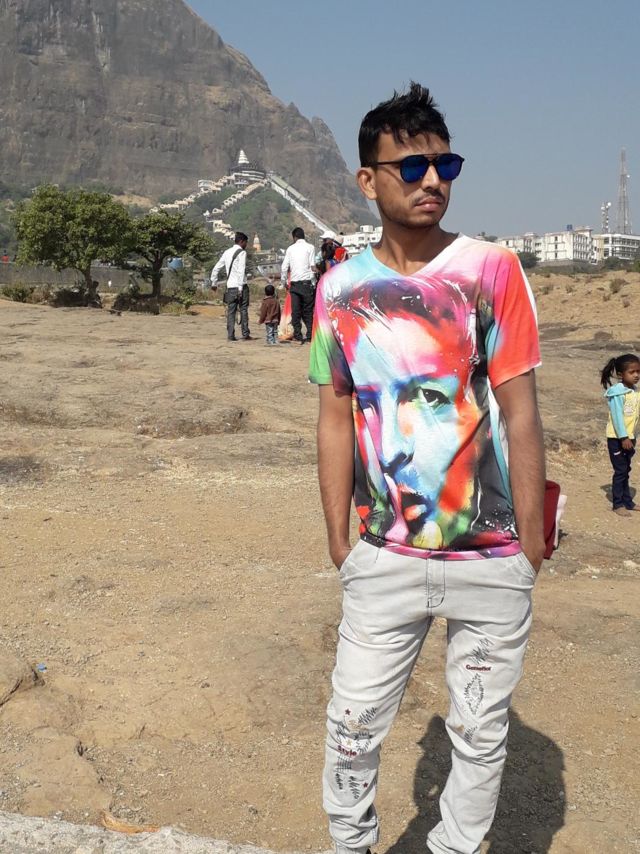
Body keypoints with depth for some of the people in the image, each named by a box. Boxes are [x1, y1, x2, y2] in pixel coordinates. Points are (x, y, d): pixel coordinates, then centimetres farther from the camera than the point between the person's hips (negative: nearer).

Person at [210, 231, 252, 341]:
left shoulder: (227, 252, 14)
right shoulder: (242, 252, -7)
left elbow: (216, 269, 16)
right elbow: (241, 271, -16)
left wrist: (214, 283, 25)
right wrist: (241, 288, -18)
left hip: (230, 286, 6)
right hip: (240, 286, -6)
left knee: (231, 311, 5)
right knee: (243, 310, 0)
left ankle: (230, 335, 1)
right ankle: (245, 335, 0)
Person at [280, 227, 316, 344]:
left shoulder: (290, 248, 8)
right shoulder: (310, 247, 1)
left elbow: (284, 267, 6)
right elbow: (312, 266, -5)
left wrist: (284, 282, 17)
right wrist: (314, 283, 4)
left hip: (294, 283, 2)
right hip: (307, 282, -2)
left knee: (295, 310, 6)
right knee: (308, 310, 4)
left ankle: (297, 335, 4)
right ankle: (309, 335, -2)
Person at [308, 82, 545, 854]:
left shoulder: (493, 270, -6)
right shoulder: (341, 288, 0)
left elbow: (519, 413, -5)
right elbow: (336, 418, 4)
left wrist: (531, 544, -6)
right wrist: (339, 542, 4)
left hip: (493, 562, -1)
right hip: (386, 559, 1)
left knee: (480, 736, 13)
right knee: (352, 730, 11)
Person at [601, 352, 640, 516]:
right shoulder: (618, 393, -17)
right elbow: (617, 416, -20)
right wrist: (623, 437, -23)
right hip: (617, 438, -7)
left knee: (626, 471, 14)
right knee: (620, 471, -4)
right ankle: (618, 504, 4)